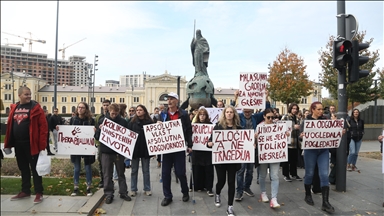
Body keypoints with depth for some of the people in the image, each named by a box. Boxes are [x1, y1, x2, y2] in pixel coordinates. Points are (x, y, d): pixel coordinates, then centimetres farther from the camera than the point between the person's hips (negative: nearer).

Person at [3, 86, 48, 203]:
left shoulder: (35, 107, -8)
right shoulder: (14, 108, 10)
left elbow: (43, 126, -13)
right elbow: (9, 126, 12)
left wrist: (42, 145, -17)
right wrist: (8, 144, 8)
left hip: (31, 144, -6)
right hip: (18, 144, 6)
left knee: (35, 169, 2)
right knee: (23, 169, 16)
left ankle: (39, 193, 10)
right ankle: (25, 191, 30)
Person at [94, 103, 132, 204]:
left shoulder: (123, 121, 0)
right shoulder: (102, 120, 1)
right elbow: (97, 136, 2)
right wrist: (100, 130, -17)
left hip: (119, 151, 0)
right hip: (106, 151, 0)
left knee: (121, 173, 12)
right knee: (107, 174, 7)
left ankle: (123, 192, 24)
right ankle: (108, 194, 20)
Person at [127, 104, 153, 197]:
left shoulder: (150, 122, -1)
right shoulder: (132, 122, 2)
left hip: (145, 149, -1)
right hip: (134, 148, 1)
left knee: (146, 170, 9)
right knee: (134, 170, 10)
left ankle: (147, 189, 20)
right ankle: (133, 189, 21)